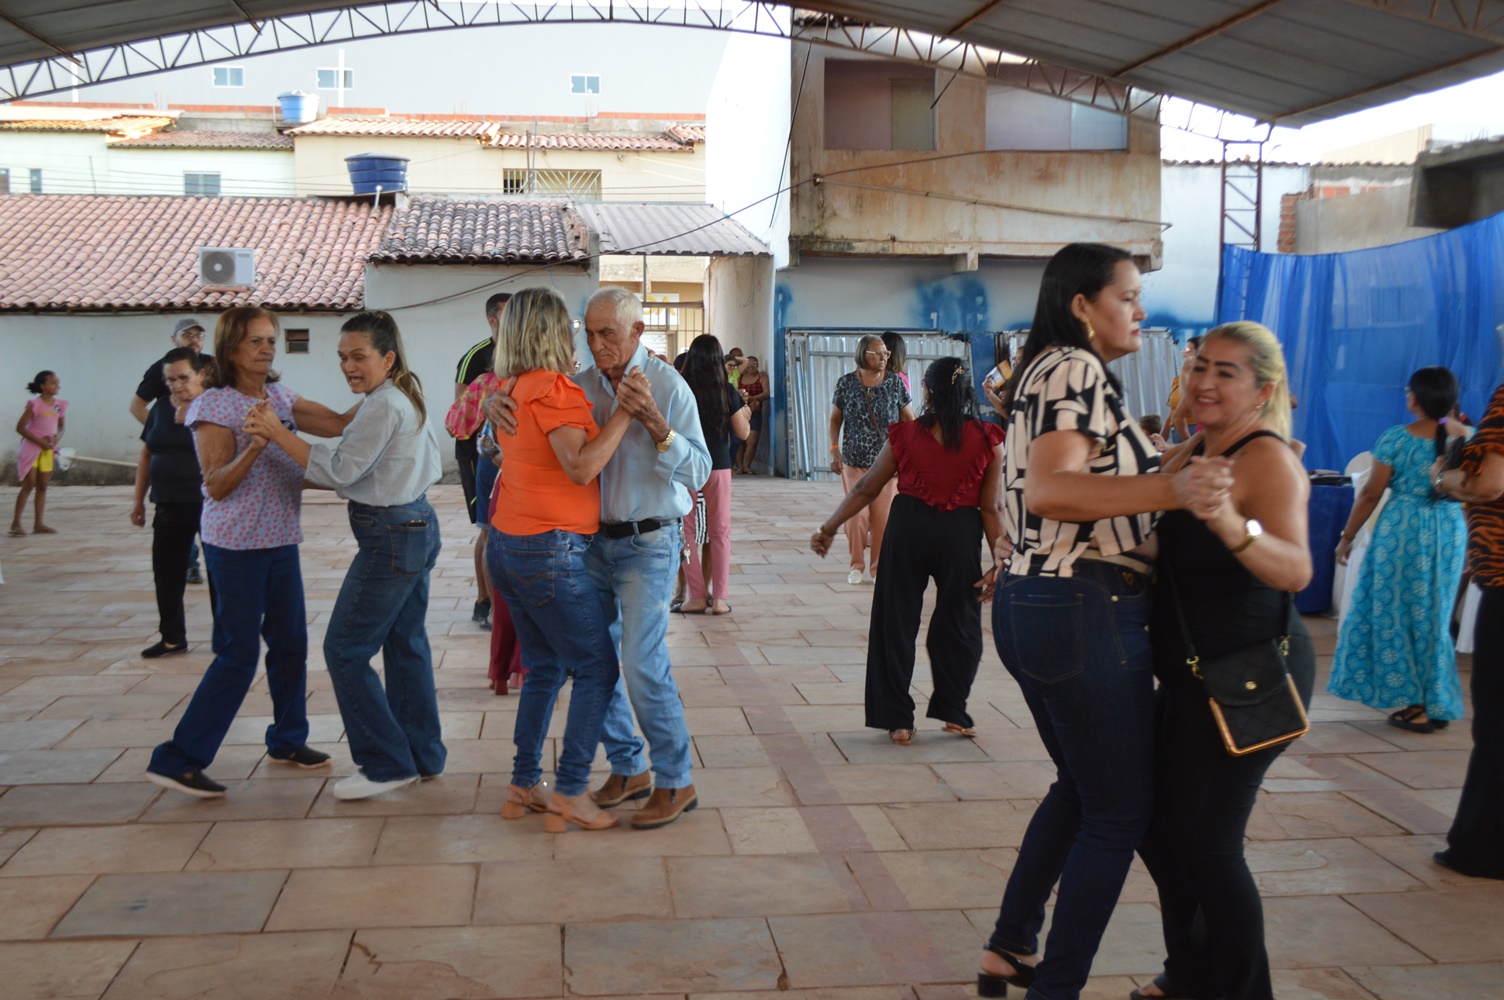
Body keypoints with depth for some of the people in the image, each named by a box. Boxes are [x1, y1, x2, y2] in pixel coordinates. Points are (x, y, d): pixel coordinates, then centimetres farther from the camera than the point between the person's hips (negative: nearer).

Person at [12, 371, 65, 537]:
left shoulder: (60, 405, 4)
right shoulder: (34, 404, -12)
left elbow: (61, 427, 16)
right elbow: (20, 427, -12)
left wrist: (57, 438, -6)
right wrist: (39, 441, -17)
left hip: (48, 449, 6)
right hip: (32, 447, -6)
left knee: (43, 486, 7)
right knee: (29, 485, -9)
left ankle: (38, 523, 11)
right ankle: (16, 523, -6)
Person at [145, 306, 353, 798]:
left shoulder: (280, 399, 10)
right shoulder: (214, 406, -11)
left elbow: (338, 424, 5)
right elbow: (217, 487, -15)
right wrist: (254, 447, -30)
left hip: (281, 541, 7)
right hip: (237, 546, -7)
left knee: (291, 642, 13)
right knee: (238, 655, -7)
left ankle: (288, 740, 29)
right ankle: (177, 760, -1)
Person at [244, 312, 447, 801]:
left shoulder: (383, 406, -17)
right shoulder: (406, 398, 13)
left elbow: (339, 469, -20)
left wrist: (277, 433, -19)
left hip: (390, 536, -10)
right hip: (417, 525, 11)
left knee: (344, 649, -3)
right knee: (405, 643, 16)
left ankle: (385, 763, 3)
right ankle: (422, 754, 25)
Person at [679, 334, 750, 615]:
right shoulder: (727, 392, -6)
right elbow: (743, 432, 0)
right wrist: (745, 413, 19)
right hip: (718, 467, 1)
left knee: (688, 531, 7)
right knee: (720, 531, 8)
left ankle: (697, 596, 6)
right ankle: (719, 598, 7)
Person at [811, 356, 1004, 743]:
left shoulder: (905, 435, -4)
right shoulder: (986, 440, -5)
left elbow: (865, 489, 2)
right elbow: (991, 507, -6)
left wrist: (828, 528, 12)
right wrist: (1000, 560, -1)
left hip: (908, 528, 0)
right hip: (960, 534, 0)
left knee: (896, 623, 11)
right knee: (958, 624, 16)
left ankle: (897, 719, 14)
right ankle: (952, 712, 20)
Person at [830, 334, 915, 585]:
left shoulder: (895, 382, 0)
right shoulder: (846, 383, 0)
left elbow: (909, 418, 4)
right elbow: (835, 419, 6)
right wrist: (834, 450, -4)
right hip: (854, 461, 0)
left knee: (883, 515, 2)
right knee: (856, 514, -1)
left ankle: (879, 566, 17)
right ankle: (857, 564, 17)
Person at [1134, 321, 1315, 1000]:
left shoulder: (1267, 459, -17)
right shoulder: (1191, 453, 8)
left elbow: (1295, 570, -34)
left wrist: (1229, 523, -51)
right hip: (1196, 676, 9)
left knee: (1206, 841, -5)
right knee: (1154, 818, 16)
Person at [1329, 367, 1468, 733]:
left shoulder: (1396, 438, -9)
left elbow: (1371, 494, -7)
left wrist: (1347, 536, 1)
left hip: (1402, 529, -4)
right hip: (1450, 532, 4)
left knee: (1395, 612, 6)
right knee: (1432, 616, 13)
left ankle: (1415, 703, 7)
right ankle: (1435, 704, 17)